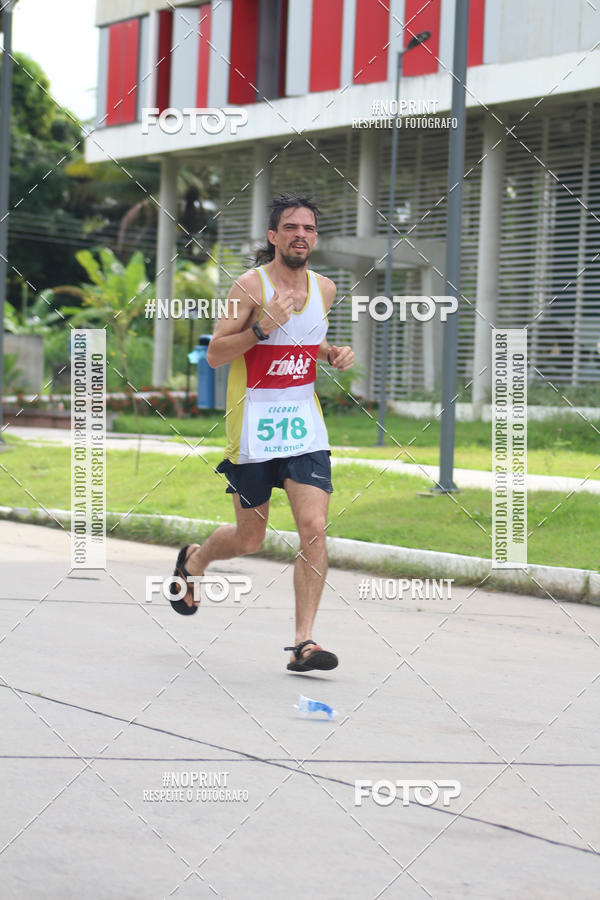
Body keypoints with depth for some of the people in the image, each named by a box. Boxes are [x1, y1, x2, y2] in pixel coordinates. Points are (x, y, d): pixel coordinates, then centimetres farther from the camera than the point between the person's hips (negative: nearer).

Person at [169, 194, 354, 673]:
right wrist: (262, 327, -24)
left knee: (314, 527, -12)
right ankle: (193, 560, 41)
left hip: (304, 422, 4)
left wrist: (333, 353, 4)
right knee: (249, 539, 7)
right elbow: (215, 355, -10)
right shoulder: (251, 286, -10)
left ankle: (304, 641, -7)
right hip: (254, 422, -4)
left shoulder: (324, 288, 7)